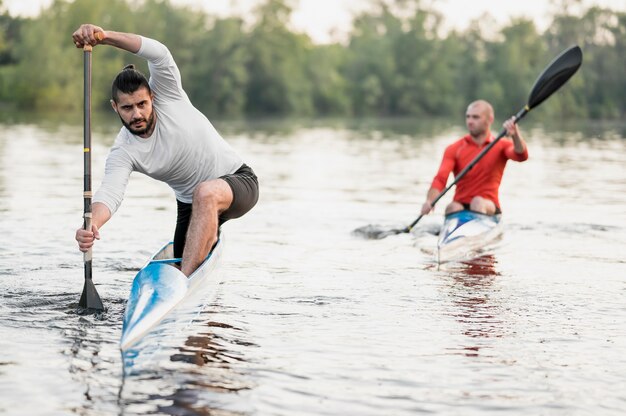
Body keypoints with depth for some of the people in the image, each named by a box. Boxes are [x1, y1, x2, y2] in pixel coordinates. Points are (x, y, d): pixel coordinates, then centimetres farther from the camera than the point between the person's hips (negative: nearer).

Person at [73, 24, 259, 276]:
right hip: (191, 204, 5)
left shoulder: (167, 96, -16)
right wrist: (93, 223, -54)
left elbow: (158, 53, -33)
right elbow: (110, 192, -31)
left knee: (206, 193, -38)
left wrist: (103, 36, -46)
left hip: (238, 180, -5)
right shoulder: (123, 153, -14)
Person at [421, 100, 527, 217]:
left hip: (489, 208, -1)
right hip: (461, 206, 1)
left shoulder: (501, 146, 5)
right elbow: (440, 179, -9)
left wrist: (515, 136, -39)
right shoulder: (454, 149, 4)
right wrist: (430, 200, -30)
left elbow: (521, 156, -17)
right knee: (452, 207, -32)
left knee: (478, 202, -32)